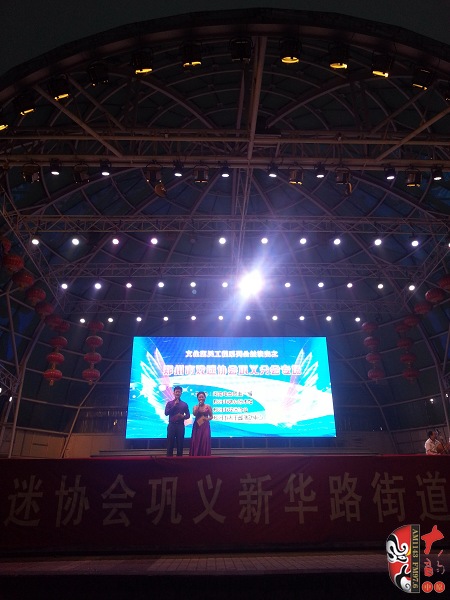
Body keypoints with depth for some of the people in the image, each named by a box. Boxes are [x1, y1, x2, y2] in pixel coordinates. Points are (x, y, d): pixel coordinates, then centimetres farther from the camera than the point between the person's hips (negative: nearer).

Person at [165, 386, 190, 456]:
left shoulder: (184, 404, 9)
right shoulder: (169, 403, 7)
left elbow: (188, 415, 10)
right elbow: (166, 413, -5)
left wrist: (183, 416, -12)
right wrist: (174, 405, -10)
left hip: (180, 426, 1)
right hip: (171, 425, -1)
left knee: (180, 444, 1)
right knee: (170, 444, -2)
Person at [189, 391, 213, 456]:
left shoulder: (208, 406, 4)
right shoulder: (195, 406, 5)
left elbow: (211, 416, 7)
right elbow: (194, 414, -14)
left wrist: (208, 419, -14)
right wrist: (199, 405, -18)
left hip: (205, 426, -1)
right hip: (197, 426, 1)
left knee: (205, 442, -5)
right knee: (196, 442, -1)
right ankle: (195, 457, 3)